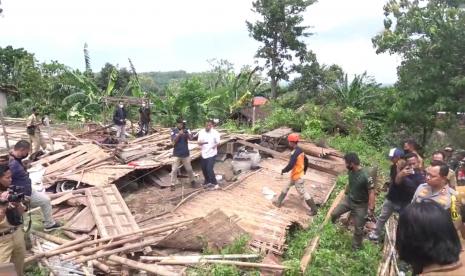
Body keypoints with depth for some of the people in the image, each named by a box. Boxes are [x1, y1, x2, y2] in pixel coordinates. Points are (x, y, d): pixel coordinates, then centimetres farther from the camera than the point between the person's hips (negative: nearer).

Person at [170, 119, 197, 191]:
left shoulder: (186, 130, -3)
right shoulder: (174, 130, -6)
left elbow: (191, 138, -15)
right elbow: (174, 141, -14)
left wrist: (186, 133, -34)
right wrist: (179, 134, -28)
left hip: (186, 154, 1)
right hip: (177, 154, -1)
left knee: (189, 169, 13)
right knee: (174, 170, 1)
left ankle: (192, 181, 33)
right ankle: (173, 184, 11)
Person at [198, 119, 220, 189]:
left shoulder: (215, 133, -11)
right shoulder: (201, 132, -1)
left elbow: (218, 142, -7)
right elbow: (199, 143, 0)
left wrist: (215, 145, -30)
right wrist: (201, 143, -25)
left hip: (211, 154, -5)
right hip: (204, 153, 5)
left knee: (209, 169, -11)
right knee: (204, 168, 14)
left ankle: (214, 183, 4)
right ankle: (207, 181, 36)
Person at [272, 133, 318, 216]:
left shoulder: (295, 153, -27)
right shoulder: (300, 150, 4)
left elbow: (290, 165, -30)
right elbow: (305, 160, 16)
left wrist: (283, 171, -15)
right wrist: (304, 170, 28)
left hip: (297, 176, -10)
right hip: (299, 174, 10)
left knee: (302, 193, 1)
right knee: (286, 188, 19)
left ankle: (314, 209, 10)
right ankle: (278, 202, 31)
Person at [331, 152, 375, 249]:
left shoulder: (365, 176, -32)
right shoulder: (350, 171, -10)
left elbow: (371, 192, -26)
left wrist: (371, 208, -27)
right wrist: (346, 193, 21)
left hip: (360, 205, -5)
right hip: (348, 199, 6)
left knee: (358, 228, 9)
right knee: (334, 213, 7)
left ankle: (356, 247, 30)